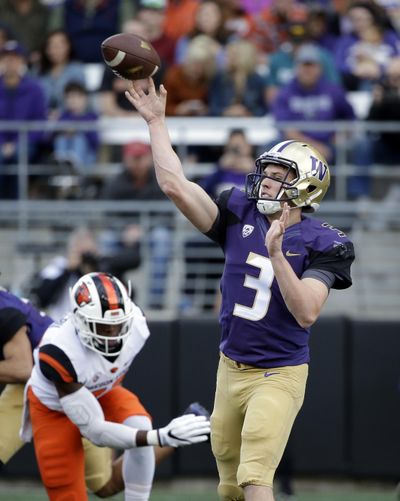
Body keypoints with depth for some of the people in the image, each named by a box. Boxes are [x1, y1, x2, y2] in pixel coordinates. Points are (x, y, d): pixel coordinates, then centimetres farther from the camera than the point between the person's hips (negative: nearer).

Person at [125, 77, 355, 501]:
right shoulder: (240, 216, 0)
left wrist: (277, 254, -31)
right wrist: (156, 122, -6)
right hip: (231, 368, 5)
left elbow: (306, 313, -23)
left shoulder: (319, 244, -12)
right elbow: (175, 185, -6)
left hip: (279, 374, -5)